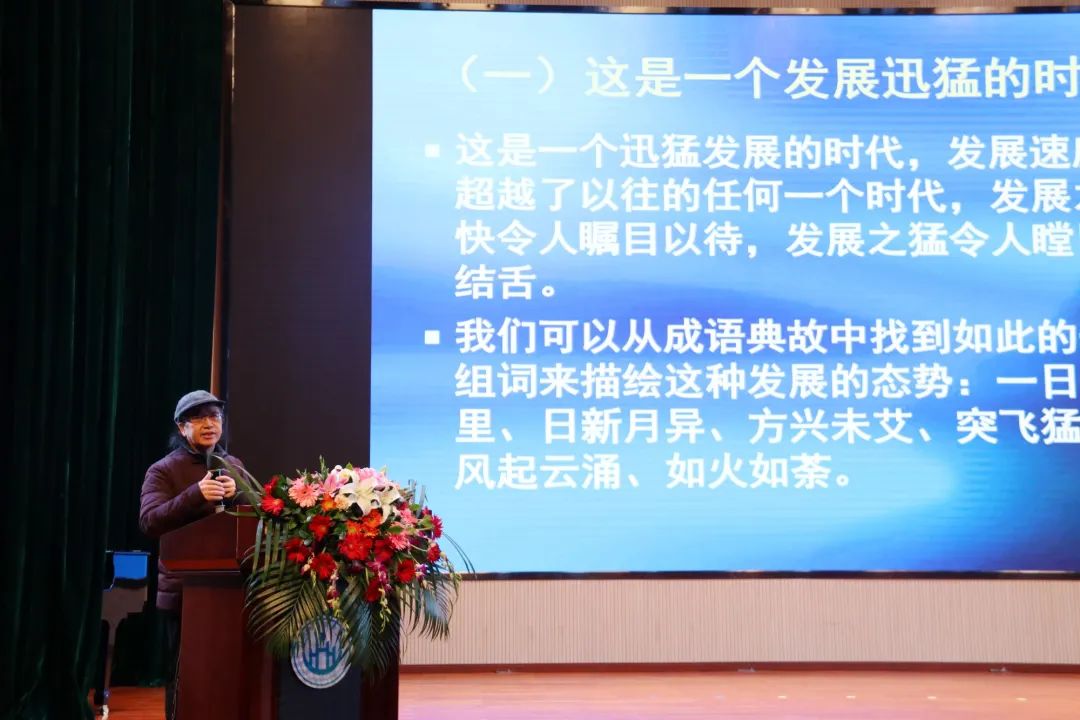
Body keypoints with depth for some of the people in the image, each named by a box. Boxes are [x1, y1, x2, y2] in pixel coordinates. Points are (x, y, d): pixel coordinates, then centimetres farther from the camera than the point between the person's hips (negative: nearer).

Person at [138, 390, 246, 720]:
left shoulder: (234, 466, 15)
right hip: (183, 590, -3)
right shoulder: (163, 470, 1)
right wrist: (196, 494, -25)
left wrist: (236, 496, -11)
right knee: (183, 679, -3)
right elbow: (149, 522, -14)